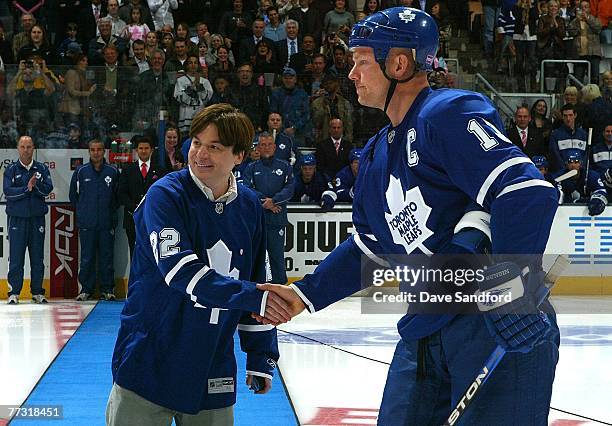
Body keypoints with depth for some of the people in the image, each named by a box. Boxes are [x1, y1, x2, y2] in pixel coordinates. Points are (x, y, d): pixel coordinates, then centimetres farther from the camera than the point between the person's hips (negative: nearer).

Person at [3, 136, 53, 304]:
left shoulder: (41, 169, 8)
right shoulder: (11, 170, 3)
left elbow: (48, 189, -3)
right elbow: (8, 191, -9)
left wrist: (36, 185, -20)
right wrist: (27, 188, -16)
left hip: (37, 218, 2)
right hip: (17, 218, -2)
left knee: (37, 257, 5)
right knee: (16, 258, -3)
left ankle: (37, 292, 13)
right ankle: (14, 293, 1)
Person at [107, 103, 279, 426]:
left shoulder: (249, 206, 6)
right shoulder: (165, 195, -11)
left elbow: (257, 281, 15)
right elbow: (181, 273, -24)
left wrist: (260, 357, 12)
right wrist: (256, 298, -31)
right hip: (148, 362, -5)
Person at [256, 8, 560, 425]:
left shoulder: (449, 114, -14)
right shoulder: (376, 154, 17)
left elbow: (527, 192, -24)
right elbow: (368, 247, 26)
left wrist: (511, 289, -28)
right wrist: (305, 295, 17)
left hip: (498, 329, -9)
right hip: (425, 332, 9)